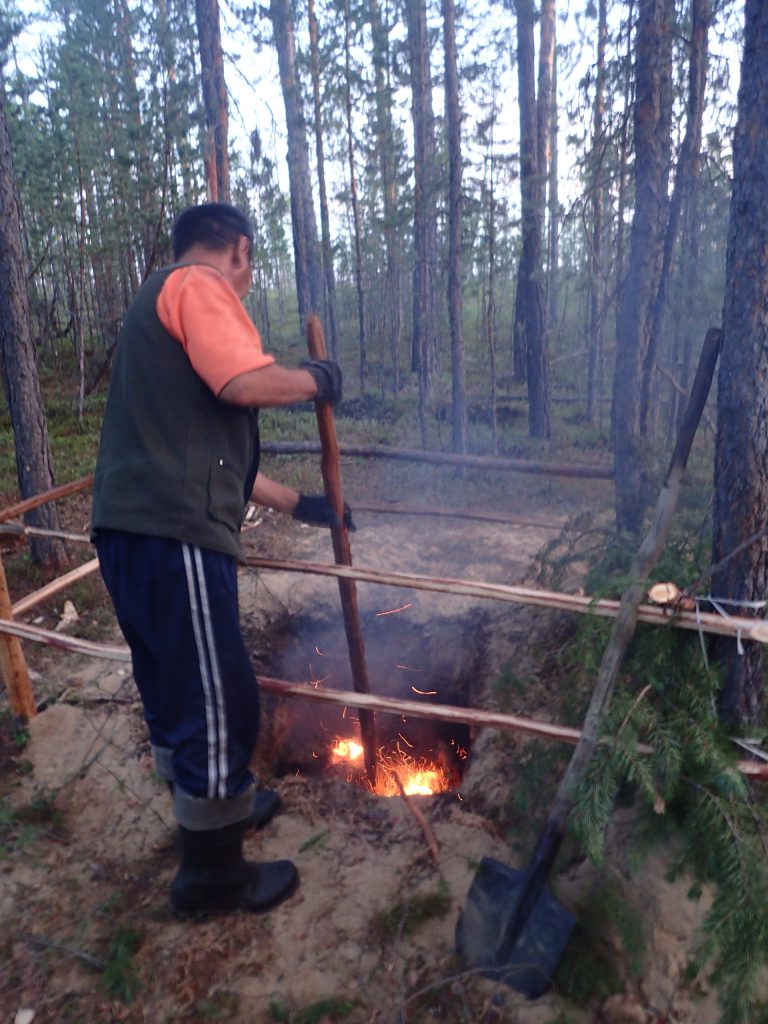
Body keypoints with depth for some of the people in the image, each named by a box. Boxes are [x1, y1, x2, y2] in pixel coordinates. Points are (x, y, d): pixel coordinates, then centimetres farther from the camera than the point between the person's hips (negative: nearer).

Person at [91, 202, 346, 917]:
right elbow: (247, 384, -21)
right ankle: (212, 875, 19)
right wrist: (315, 379, 1)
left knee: (174, 690, 23)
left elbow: (211, 455, 28)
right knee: (218, 701, 2)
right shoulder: (198, 286, -2)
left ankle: (209, 807, 43)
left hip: (134, 529, 10)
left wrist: (299, 504, 31)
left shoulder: (163, 304, 28)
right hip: (173, 533, -10)